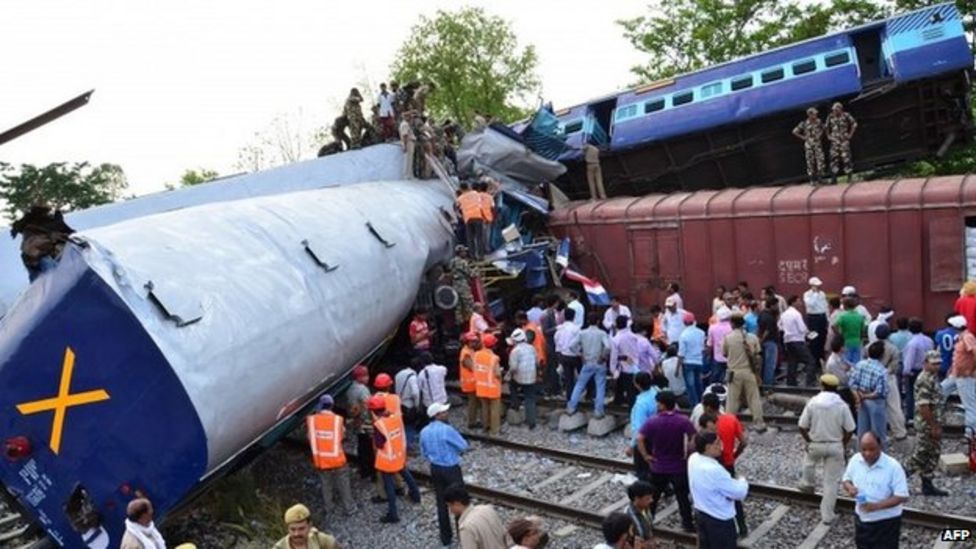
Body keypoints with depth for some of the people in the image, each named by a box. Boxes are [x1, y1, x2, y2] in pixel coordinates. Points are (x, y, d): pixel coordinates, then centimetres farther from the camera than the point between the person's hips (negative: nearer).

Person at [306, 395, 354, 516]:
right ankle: (347, 508, 24)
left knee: (326, 484, 22)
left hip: (320, 459, 2)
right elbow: (342, 436, 0)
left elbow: (310, 438, 1)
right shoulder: (338, 419, -15)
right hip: (337, 459, -2)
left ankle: (328, 507, 35)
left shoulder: (311, 420, -11)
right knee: (343, 484, 15)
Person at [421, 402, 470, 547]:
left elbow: (424, 453, 10)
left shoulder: (424, 432, -2)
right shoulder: (447, 429, -23)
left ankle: (445, 537, 25)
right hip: (451, 469, -6)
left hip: (435, 469, 6)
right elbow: (464, 446, -13)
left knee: (441, 503, 15)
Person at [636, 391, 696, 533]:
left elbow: (639, 438, -21)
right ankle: (688, 524, 19)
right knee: (682, 496, 12)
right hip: (679, 466, 0)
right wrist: (688, 454, -7)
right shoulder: (683, 421, -11)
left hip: (658, 466, 1)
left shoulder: (652, 421, -12)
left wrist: (645, 455, -10)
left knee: (653, 496, 16)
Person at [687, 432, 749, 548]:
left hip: (700, 512, 8)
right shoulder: (714, 470, -33)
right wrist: (742, 481, -1)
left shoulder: (693, 459, -8)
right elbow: (739, 493, -21)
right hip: (719, 518, -8)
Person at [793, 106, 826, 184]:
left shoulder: (819, 122, 4)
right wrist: (803, 137, -2)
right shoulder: (804, 124, -5)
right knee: (810, 161, 0)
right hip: (809, 145, -2)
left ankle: (819, 178, 4)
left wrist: (821, 135, 10)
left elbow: (823, 128, 24)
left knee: (820, 160, -6)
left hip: (818, 144, 2)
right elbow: (794, 131, -1)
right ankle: (812, 179, 6)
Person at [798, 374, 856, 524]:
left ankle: (808, 484, 54)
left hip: (816, 444, 0)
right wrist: (843, 444, 10)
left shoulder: (813, 402, -11)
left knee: (809, 461, 34)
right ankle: (827, 515, 12)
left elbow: (802, 427, -8)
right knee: (831, 481, 8)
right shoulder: (842, 405, -12)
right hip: (835, 446, 0)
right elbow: (850, 430, -8)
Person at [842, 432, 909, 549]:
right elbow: (847, 479, 10)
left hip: (886, 522, -5)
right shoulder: (855, 460, -5)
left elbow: (902, 496, -20)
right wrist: (849, 487, -15)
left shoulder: (893, 466, -20)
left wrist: (877, 506, -31)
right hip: (862, 519, 5)